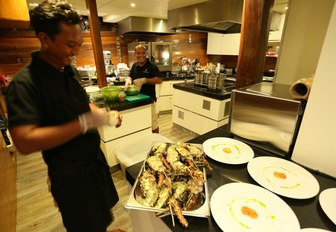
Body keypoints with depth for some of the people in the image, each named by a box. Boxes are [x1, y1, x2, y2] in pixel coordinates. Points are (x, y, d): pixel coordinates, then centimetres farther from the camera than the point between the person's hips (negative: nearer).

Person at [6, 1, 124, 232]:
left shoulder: (68, 70, 3)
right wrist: (86, 123, -30)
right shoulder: (25, 82, -21)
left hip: (95, 158, 7)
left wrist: (105, 114, -5)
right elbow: (24, 141, -28)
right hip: (70, 172, -7)